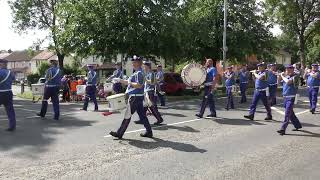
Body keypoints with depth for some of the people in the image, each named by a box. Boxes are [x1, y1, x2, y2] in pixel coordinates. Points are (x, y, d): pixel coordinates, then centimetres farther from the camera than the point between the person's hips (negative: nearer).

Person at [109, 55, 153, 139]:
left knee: (127, 116, -2)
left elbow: (139, 85, -25)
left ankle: (119, 133, 7)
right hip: (138, 97, 10)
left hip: (135, 97, -10)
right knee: (142, 114, 12)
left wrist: (129, 83, -16)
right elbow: (131, 82, 24)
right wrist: (121, 81, 18)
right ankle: (149, 132, 18)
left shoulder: (139, 73, -16)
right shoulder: (137, 72, 16)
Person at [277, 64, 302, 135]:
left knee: (287, 114, -12)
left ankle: (283, 129, -15)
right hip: (285, 97, 8)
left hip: (291, 98, -8)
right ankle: (298, 125, 34)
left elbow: (288, 82, -25)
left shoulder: (296, 76, -9)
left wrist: (283, 76, -10)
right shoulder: (286, 76, 12)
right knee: (290, 113, 17)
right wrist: (281, 75, 2)